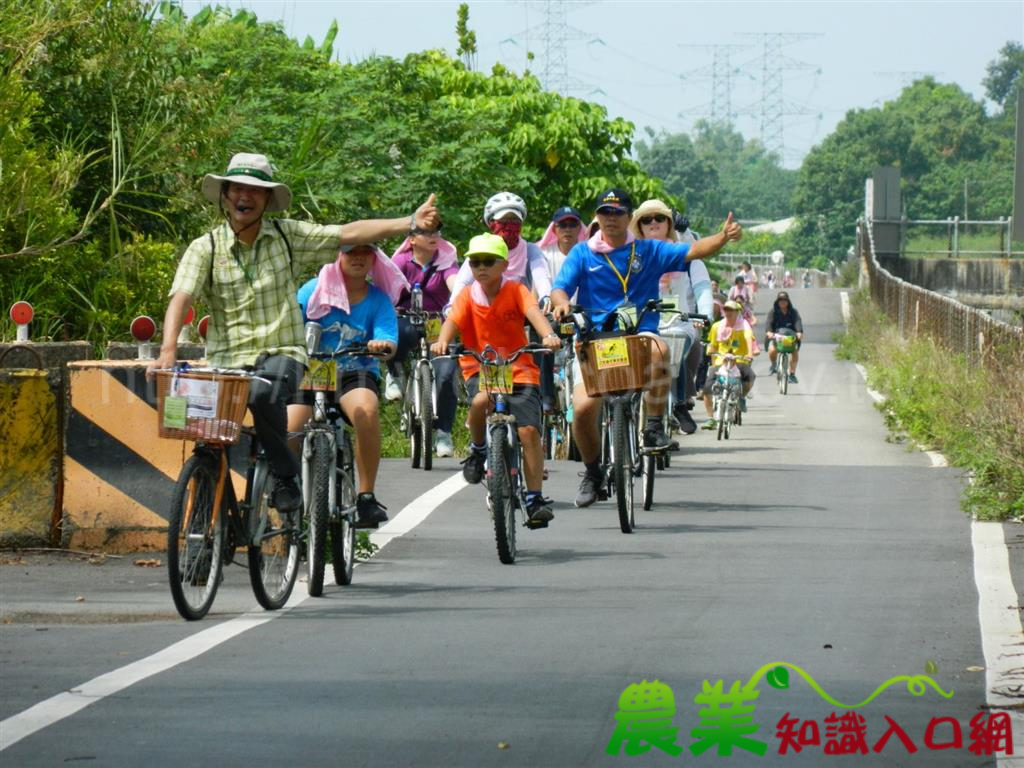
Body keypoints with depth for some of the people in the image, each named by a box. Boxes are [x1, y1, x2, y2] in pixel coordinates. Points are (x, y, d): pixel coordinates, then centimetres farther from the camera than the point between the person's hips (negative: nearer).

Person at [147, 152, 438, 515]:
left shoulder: (287, 236, 7)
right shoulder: (205, 248, 2)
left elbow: (349, 234, 4)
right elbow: (181, 298, -11)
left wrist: (411, 223, -6)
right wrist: (168, 350, -28)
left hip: (281, 353, -1)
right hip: (228, 359, 1)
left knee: (263, 393, -35)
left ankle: (285, 475, -15)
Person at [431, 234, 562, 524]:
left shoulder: (515, 291, -2)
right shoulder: (467, 296, 1)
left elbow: (533, 311, -20)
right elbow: (453, 320, -16)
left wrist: (548, 335, -42)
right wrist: (442, 341, -39)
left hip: (518, 368, 0)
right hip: (480, 368, 0)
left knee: (529, 430, -14)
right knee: (481, 400, -35)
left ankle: (535, 498, -6)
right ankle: (478, 449, -4)